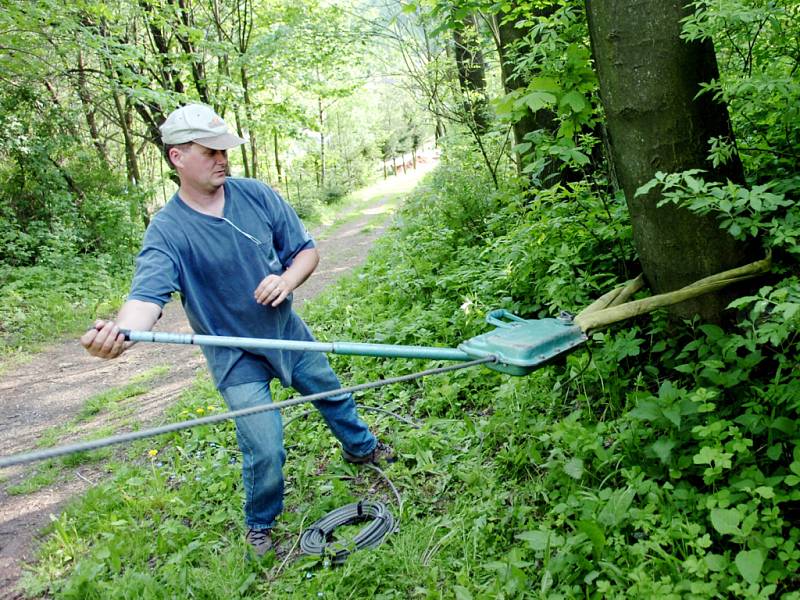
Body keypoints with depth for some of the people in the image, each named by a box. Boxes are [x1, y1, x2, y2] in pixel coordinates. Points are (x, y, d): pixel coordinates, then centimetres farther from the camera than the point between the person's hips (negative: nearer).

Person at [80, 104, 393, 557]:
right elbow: (148, 293, -35)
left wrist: (288, 278, -25)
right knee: (265, 450, -5)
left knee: (334, 396, 23)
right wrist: (121, 330, -57)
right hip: (236, 353, -4)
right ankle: (260, 525, 27)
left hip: (288, 330, 4)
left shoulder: (256, 195, -10)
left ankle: (361, 448, 56)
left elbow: (307, 249, -3)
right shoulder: (167, 230, -20)